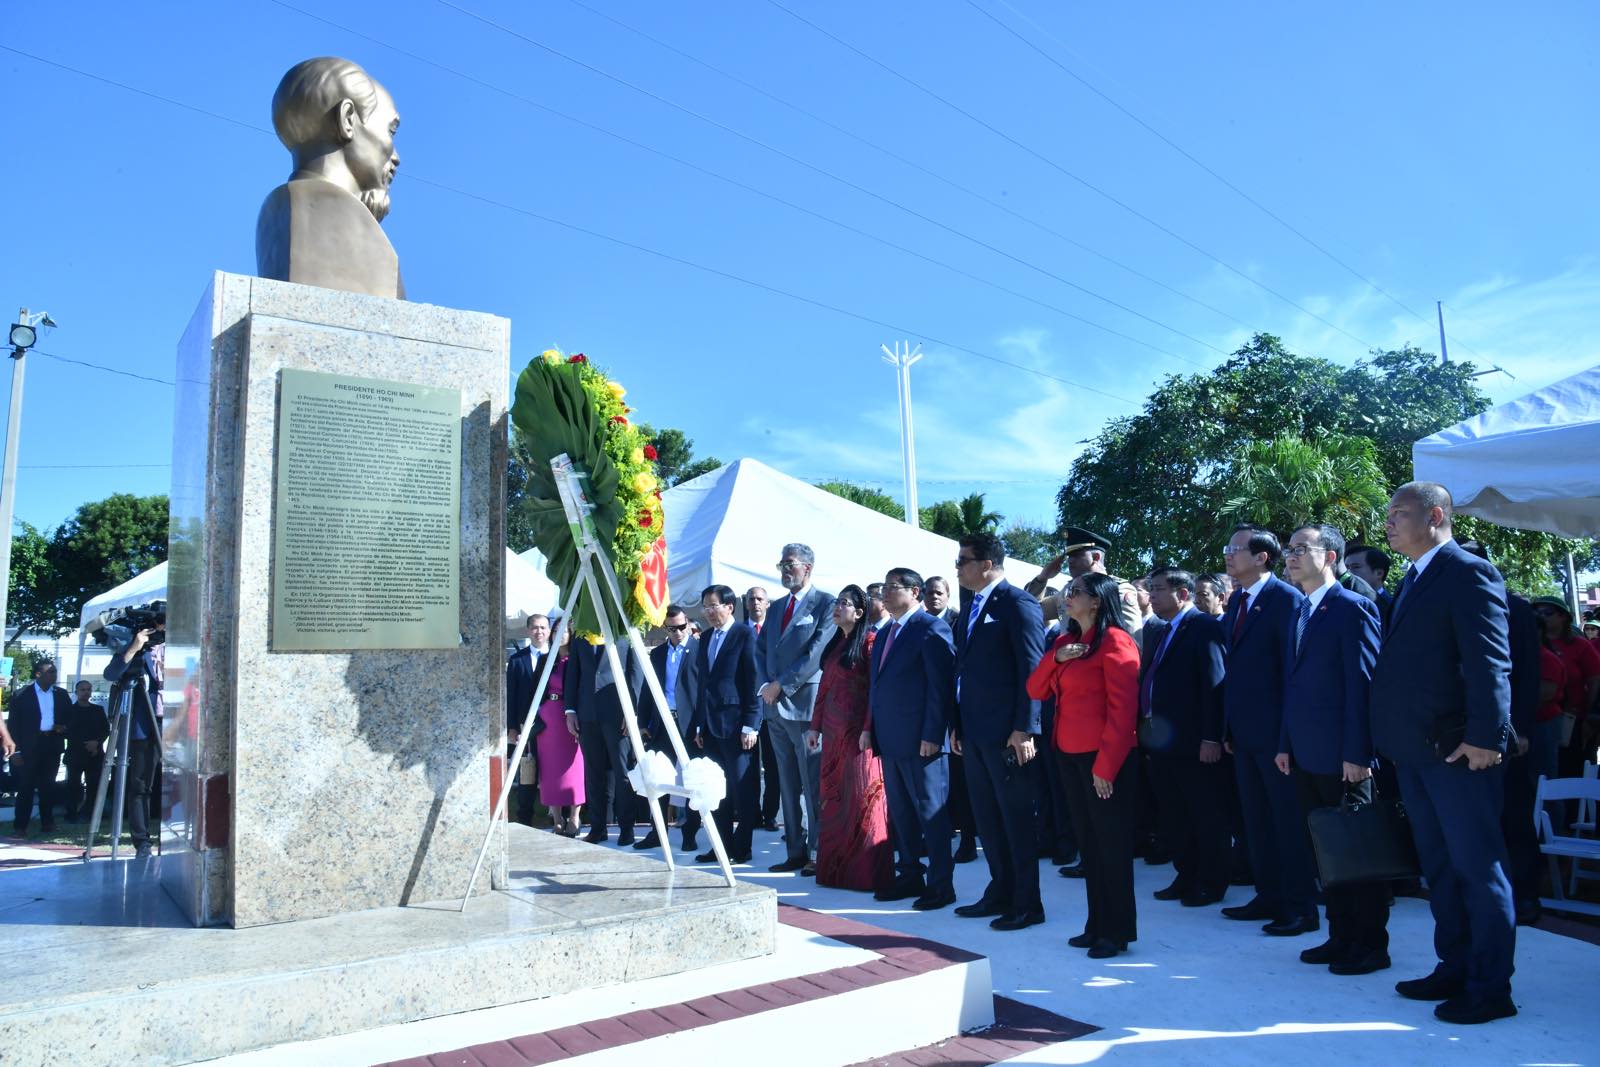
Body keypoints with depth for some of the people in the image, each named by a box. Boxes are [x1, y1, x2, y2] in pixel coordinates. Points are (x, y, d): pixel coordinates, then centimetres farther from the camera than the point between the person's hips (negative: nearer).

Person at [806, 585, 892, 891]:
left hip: (859, 729, -8)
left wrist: (869, 729, -18)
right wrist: (815, 725, 12)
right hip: (833, 729, 8)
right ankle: (835, 868, 19)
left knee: (862, 795, -4)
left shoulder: (869, 640, -7)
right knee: (833, 795, 10)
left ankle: (865, 871, 4)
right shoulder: (835, 644, 16)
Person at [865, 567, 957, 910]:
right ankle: (909, 876, 25)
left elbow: (941, 685, -15)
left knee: (931, 812, 0)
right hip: (890, 740, 9)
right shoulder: (884, 635, 17)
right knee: (900, 812, 15)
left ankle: (941, 884, 9)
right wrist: (869, 728, 12)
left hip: (921, 740, -8)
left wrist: (932, 735, -19)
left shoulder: (932, 629, -9)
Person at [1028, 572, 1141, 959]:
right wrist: (1056, 657, -8)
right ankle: (1098, 924, 23)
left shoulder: (1114, 641, -11)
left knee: (1112, 843, 2)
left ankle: (1119, 930, 13)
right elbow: (1036, 691, 9)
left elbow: (1123, 708, -15)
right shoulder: (1065, 641, 14)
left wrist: (1106, 765, -18)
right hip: (1071, 753, 8)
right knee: (1088, 842, 13)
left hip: (1104, 758, -8)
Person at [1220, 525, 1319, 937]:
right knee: (1256, 819, 15)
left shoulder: (1286, 598, -12)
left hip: (1275, 730, -8)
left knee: (1288, 820, 1)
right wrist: (1228, 725, 10)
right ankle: (1269, 896, 27)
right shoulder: (1236, 601, 12)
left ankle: (1301, 908, 11)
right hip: (1244, 732, 8)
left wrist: (1289, 732, -16)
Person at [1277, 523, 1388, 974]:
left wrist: (1357, 752, -18)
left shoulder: (1353, 607, -10)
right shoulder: (1298, 612, 14)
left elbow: (1363, 683, -15)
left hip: (1342, 756, -8)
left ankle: (1371, 945, 16)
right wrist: (1285, 744, 12)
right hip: (1305, 754, 8)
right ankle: (1341, 937, 25)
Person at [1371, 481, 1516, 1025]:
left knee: (1478, 867, 1)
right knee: (1440, 867, 16)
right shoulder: (1413, 580, 16)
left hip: (1457, 750, -9)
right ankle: (1455, 970, 28)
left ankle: (1490, 989, 11)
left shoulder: (1468, 572, -11)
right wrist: (1392, 737, 11)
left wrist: (1486, 736, -23)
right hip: (1415, 750, 9)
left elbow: (1490, 661, -18)